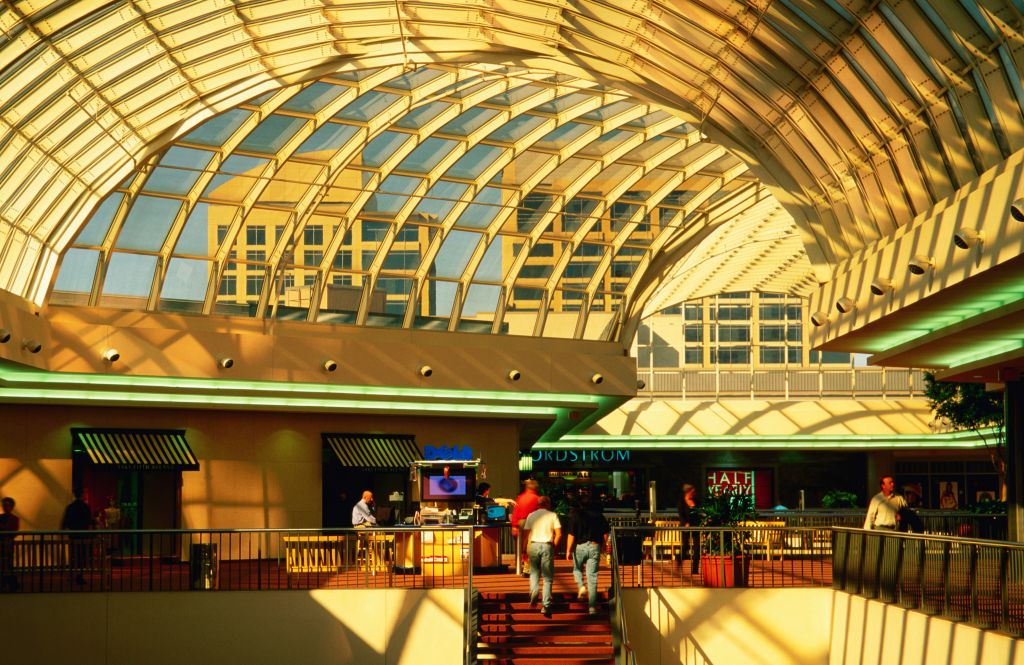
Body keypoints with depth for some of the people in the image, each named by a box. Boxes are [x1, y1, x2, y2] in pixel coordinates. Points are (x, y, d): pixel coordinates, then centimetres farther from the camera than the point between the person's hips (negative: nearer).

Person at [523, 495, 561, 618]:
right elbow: (559, 534, -4)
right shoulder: (553, 515, 4)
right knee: (548, 577, 3)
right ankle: (546, 605, -4)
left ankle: (533, 591, -9)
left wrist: (524, 550, 9)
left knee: (534, 572, 19)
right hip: (547, 546, -1)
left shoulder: (531, 516, 9)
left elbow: (526, 534, 5)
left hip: (534, 545, 1)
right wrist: (554, 547, 8)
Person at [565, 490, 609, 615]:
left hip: (580, 546, -2)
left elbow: (571, 535, -10)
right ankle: (592, 606, 2)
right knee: (592, 576, 4)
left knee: (577, 569, 26)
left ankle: (581, 586, -2)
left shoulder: (575, 515, -6)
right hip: (595, 546, 2)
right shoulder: (598, 515, 2)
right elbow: (606, 532, 8)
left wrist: (568, 550, -5)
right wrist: (604, 544, 25)